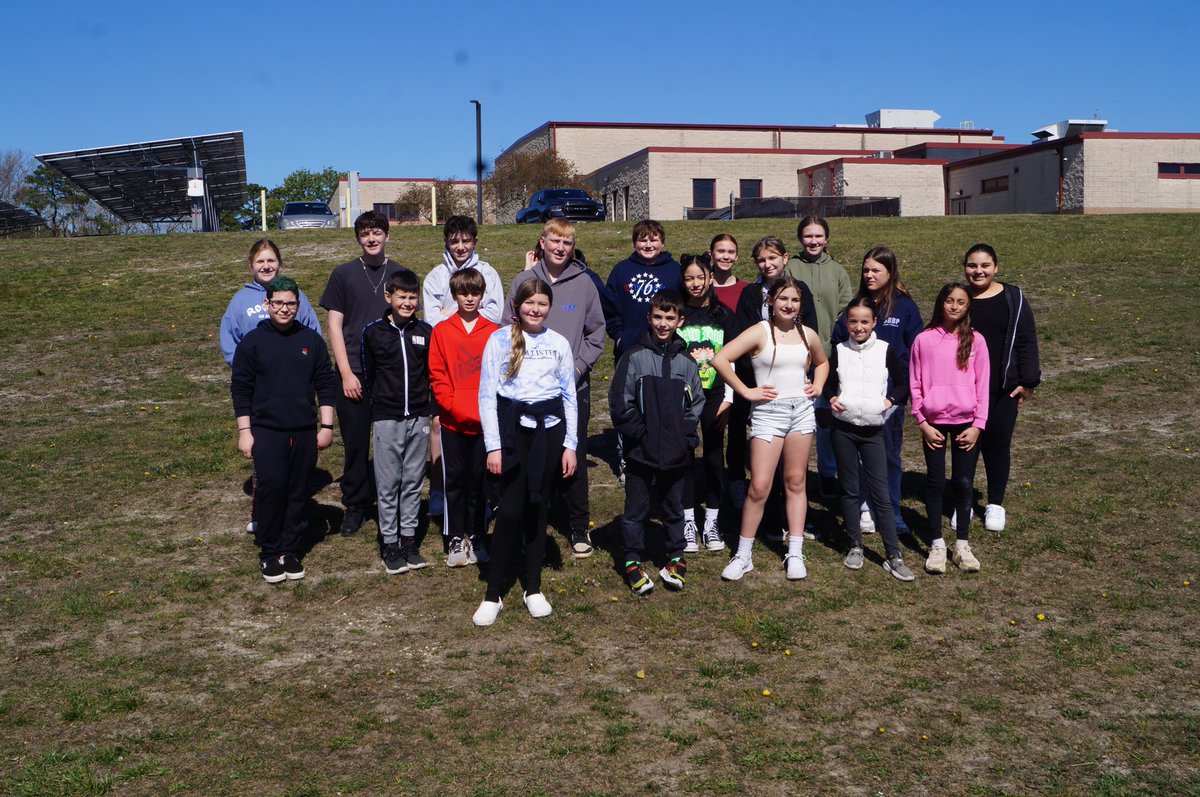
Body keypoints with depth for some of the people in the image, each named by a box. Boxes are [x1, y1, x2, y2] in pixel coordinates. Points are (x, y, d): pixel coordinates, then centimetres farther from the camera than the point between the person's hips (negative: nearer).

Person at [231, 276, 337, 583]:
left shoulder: (311, 340, 6)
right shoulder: (252, 342, 1)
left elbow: (326, 384, 10)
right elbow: (240, 389, 2)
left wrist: (326, 426, 6)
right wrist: (244, 431, -2)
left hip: (305, 431, 3)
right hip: (266, 431, -2)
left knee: (299, 492, 6)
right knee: (271, 487, -11)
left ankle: (291, 551, 17)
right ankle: (269, 553, 4)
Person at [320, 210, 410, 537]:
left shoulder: (401, 274, 7)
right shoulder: (344, 274, 4)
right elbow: (334, 325, 2)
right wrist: (346, 372, -6)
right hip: (354, 374, -1)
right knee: (355, 443, 4)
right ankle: (355, 506, 17)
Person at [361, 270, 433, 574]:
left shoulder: (425, 332, 4)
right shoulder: (373, 332, -1)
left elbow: (433, 374, 11)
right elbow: (368, 374, 7)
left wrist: (432, 409, 8)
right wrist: (375, 405, 9)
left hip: (418, 418, 2)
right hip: (386, 419, -2)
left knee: (413, 481, 9)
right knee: (388, 483, 2)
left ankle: (409, 539, 18)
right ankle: (390, 543, 12)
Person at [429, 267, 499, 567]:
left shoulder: (494, 333, 2)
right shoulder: (442, 331, 2)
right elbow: (437, 376, -1)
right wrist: (454, 407, -11)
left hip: (484, 422, 0)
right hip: (453, 421, 0)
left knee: (479, 480, 8)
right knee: (454, 479, 6)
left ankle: (476, 537, 19)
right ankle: (456, 540, 15)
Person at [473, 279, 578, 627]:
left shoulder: (559, 344, 7)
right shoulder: (500, 340, -1)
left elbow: (570, 396, 10)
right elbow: (487, 394, -3)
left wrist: (570, 444, 5)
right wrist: (493, 445, -8)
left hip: (550, 428, 3)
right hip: (513, 428, -2)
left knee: (537, 509, 8)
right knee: (510, 510, -7)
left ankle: (533, 588, 19)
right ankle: (493, 594, 1)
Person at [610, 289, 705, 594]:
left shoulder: (686, 362, 6)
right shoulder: (634, 358, -4)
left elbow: (696, 403, 10)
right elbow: (620, 403, -6)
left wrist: (685, 436, -1)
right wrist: (640, 434, -10)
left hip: (676, 454, 3)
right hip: (640, 453, -2)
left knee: (673, 508, 14)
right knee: (636, 509, 5)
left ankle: (676, 557, 28)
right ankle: (633, 561, 17)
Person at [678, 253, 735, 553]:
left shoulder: (724, 315, 4)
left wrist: (728, 399, -1)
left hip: (714, 396, 1)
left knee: (714, 455, 4)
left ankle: (711, 522, 12)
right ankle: (688, 522, 11)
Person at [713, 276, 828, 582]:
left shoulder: (808, 334, 8)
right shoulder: (759, 332, -8)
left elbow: (822, 362, 30)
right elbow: (720, 359, -18)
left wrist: (818, 386, 12)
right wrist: (746, 391, -15)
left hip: (801, 410, 5)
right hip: (768, 411, -5)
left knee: (796, 482, 9)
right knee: (759, 487, -5)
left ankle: (795, 553, 16)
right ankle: (743, 556, 6)